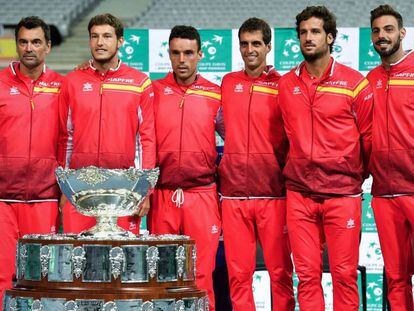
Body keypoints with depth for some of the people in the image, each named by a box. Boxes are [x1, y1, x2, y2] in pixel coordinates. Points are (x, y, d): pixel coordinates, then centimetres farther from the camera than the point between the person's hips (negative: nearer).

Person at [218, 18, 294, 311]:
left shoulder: (282, 86, 2)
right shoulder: (228, 83, 12)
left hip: (273, 193, -3)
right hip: (233, 193, 3)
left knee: (280, 271, -1)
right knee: (238, 273, 2)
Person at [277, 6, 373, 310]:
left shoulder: (354, 82, -1)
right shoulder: (286, 84, 8)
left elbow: (368, 136, 6)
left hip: (343, 193, -2)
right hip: (300, 194, 3)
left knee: (344, 274, -2)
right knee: (307, 275, 2)